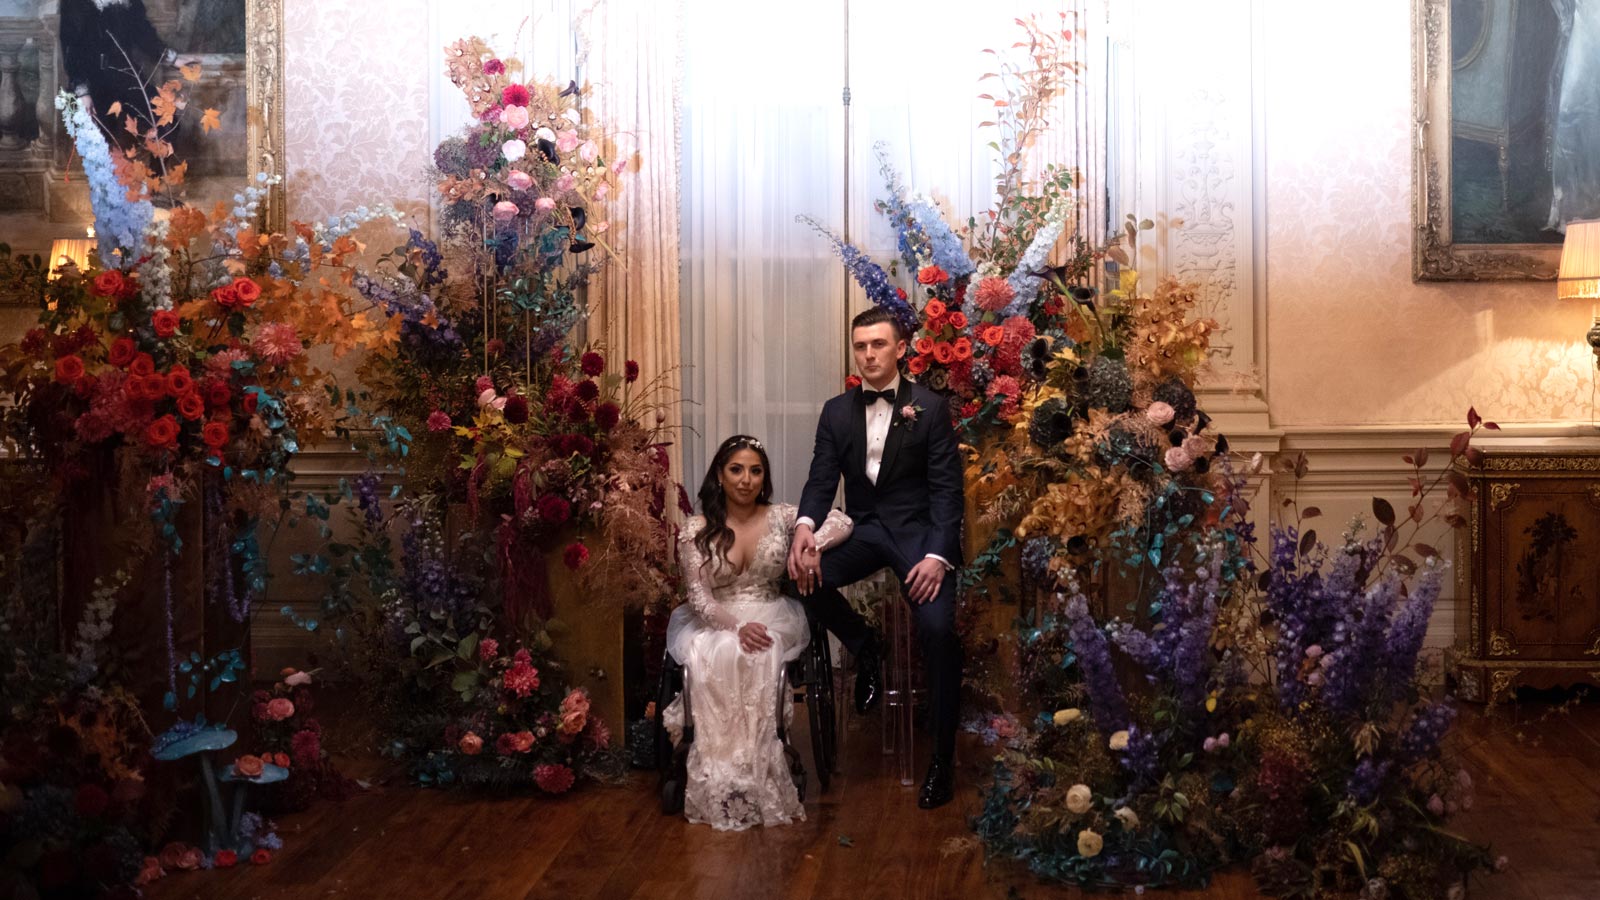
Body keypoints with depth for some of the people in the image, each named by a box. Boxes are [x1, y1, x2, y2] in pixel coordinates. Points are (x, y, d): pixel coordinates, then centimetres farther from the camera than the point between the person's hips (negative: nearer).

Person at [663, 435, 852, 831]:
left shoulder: (779, 517, 5)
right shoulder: (696, 530, 0)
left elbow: (841, 522, 0)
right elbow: (699, 597, -7)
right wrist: (737, 627, -25)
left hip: (771, 617, 1)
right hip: (714, 621, 0)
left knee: (755, 659, -35)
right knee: (711, 659, -36)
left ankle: (755, 780, -29)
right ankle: (720, 787, -30)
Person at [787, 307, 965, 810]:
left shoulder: (931, 408, -2)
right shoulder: (836, 412, 8)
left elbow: (946, 489, -7)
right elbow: (821, 480, 2)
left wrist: (937, 556, -21)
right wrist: (804, 526, -21)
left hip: (918, 531, -4)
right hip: (863, 530, 4)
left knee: (937, 627, -27)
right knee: (804, 574, -26)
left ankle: (942, 758, -11)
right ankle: (863, 649, 5)